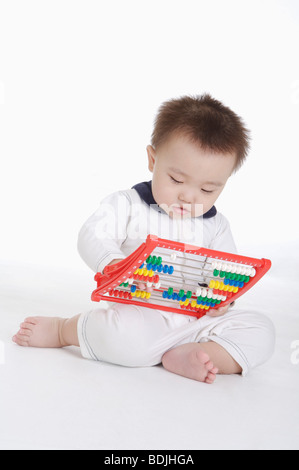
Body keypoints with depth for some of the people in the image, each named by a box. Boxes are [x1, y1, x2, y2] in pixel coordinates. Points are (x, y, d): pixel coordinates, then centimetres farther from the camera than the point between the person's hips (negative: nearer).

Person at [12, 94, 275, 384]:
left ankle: (184, 357, -27)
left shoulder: (215, 226, 11)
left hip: (198, 320, 4)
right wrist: (116, 265, -34)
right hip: (138, 313, -4)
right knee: (124, 335, -36)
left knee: (260, 330, -12)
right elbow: (92, 237, -12)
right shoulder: (127, 205, 1)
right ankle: (62, 330, -4)